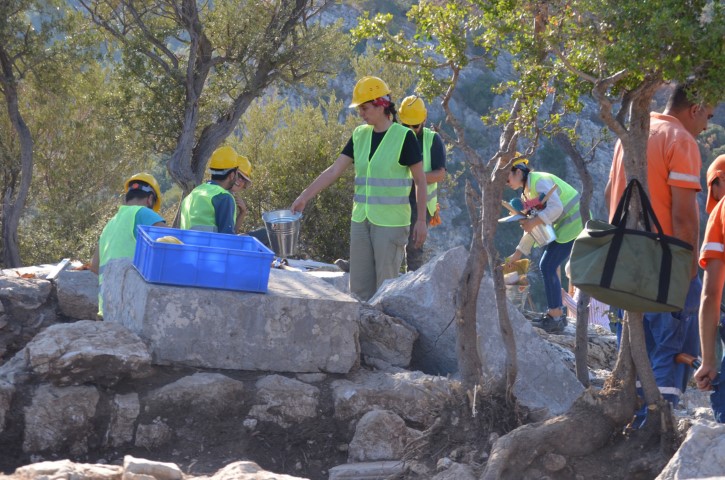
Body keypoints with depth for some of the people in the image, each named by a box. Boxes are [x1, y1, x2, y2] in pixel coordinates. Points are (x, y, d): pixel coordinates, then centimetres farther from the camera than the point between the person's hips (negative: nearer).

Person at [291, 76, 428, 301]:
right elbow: (335, 170, 7)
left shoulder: (403, 137, -8)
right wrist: (305, 196, -1)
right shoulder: (360, 135, 9)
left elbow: (420, 180, -5)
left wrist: (421, 220, -7)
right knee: (359, 285, 6)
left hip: (391, 221, -6)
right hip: (361, 220, 6)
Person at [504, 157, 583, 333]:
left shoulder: (538, 180, -16)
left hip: (575, 223, -10)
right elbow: (533, 226, 17)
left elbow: (556, 207, -28)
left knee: (548, 267, -11)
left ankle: (555, 319, -9)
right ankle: (557, 313, 18)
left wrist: (532, 222, -23)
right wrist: (517, 254, 16)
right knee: (547, 266, 12)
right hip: (565, 225, 10)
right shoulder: (527, 192, 13)